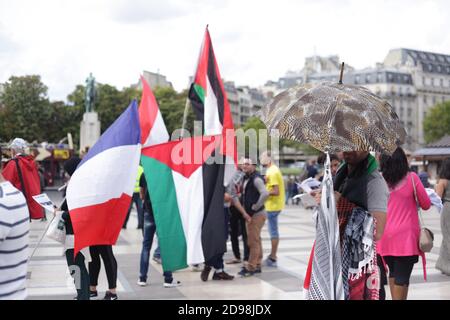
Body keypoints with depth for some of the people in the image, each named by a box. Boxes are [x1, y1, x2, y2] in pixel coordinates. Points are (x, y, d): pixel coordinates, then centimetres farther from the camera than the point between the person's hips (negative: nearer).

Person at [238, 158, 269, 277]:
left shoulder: (256, 179, -17)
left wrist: (256, 206, -22)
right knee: (256, 240, 15)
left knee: (253, 241, -6)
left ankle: (251, 267, -1)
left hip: (257, 214, -10)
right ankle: (257, 265, 23)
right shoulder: (246, 178, 12)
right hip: (249, 214, 10)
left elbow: (265, 193, -31)